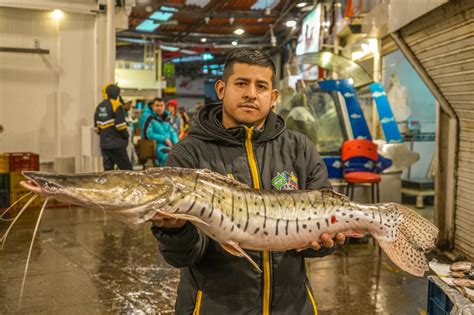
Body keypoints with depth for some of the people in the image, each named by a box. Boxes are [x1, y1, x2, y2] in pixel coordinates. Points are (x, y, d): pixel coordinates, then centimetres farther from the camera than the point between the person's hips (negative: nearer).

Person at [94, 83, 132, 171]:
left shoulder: (99, 107, 11)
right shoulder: (116, 105, -10)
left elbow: (96, 127, 13)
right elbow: (120, 125, -14)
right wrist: (126, 135, 1)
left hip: (104, 144, 7)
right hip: (117, 144, -7)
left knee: (108, 169, 9)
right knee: (126, 168, -1)